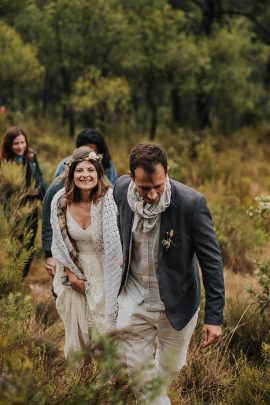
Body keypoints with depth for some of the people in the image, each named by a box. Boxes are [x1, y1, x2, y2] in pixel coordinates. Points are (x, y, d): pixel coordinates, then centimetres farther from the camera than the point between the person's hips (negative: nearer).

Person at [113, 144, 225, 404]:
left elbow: (211, 262, -18)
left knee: (170, 368, 19)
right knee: (137, 372, 5)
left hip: (176, 304, -2)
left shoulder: (191, 203, -25)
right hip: (134, 301, 2)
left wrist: (214, 317, -19)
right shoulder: (121, 190, -13)